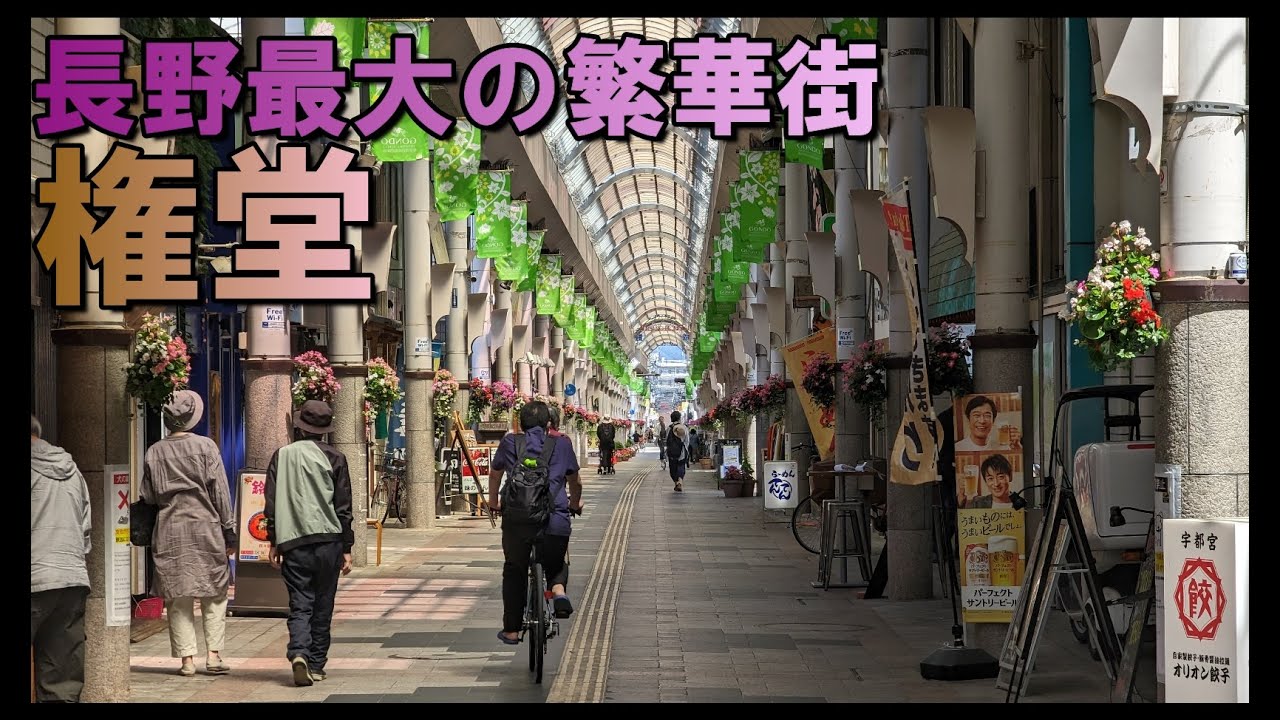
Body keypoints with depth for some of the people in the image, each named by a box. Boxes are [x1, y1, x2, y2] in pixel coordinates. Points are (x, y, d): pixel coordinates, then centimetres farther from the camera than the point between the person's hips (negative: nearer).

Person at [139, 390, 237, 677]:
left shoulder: (154, 452, 4)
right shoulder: (206, 446, -3)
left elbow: (147, 497, 7)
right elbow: (220, 491, -3)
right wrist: (229, 531, 2)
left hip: (169, 531, 2)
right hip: (206, 527, -2)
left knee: (178, 598, 5)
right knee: (214, 594, 7)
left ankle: (187, 657, 3)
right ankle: (213, 653, 0)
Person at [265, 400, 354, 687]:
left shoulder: (281, 456, 4)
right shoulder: (333, 458, -1)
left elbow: (272, 503, 4)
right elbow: (343, 507, 0)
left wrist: (274, 542, 9)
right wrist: (347, 548, 4)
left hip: (292, 543, 1)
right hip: (328, 541, -1)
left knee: (299, 605, 2)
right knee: (322, 607, 9)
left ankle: (298, 653, -21)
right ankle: (316, 665, 13)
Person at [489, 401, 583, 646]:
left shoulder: (509, 442, 13)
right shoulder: (562, 444, 13)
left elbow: (494, 475, 29)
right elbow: (575, 482, 26)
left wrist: (494, 503, 48)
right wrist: (575, 504, 47)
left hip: (517, 521, 0)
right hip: (556, 521, 0)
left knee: (514, 572, 20)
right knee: (556, 565, 26)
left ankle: (511, 630, 20)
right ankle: (559, 590, -6)